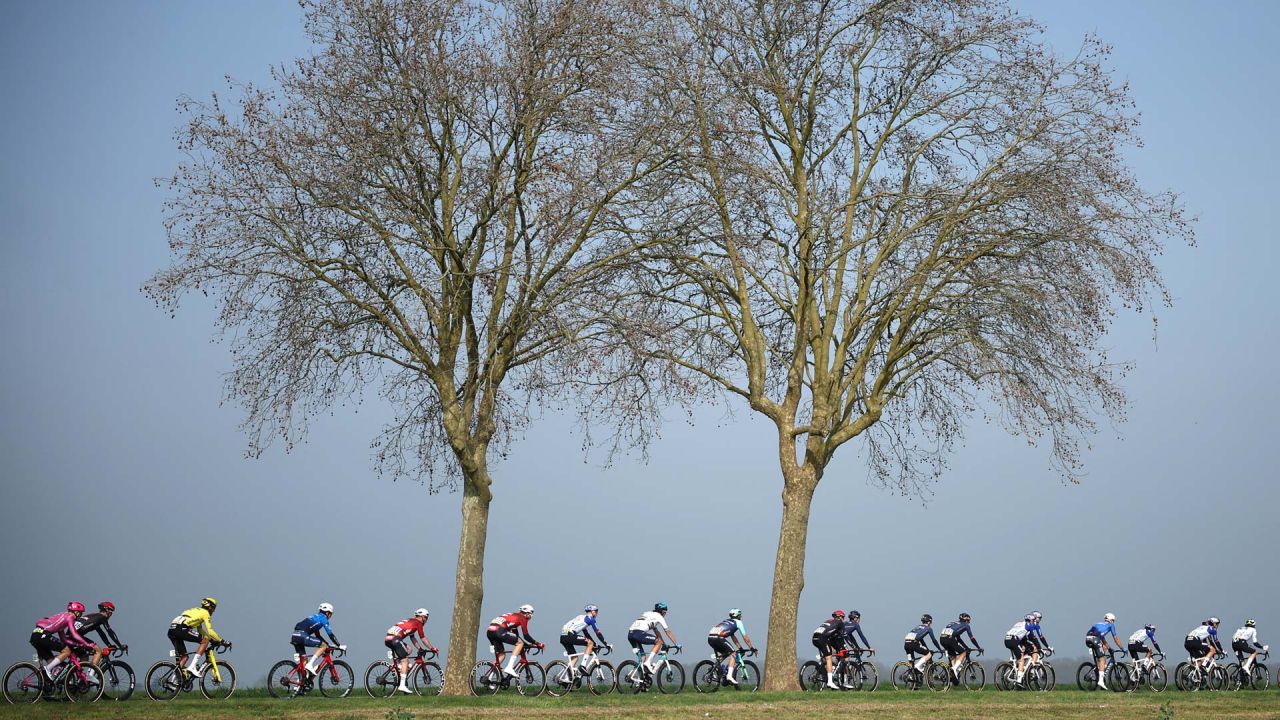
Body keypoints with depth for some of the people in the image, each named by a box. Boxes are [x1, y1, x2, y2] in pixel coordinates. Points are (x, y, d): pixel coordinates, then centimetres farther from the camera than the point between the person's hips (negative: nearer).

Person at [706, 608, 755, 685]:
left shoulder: (727, 621, 36)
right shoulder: (738, 622, 14)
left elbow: (733, 637, 39)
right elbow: (745, 637, 13)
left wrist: (740, 648, 40)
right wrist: (751, 648, 19)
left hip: (710, 638, 8)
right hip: (718, 638, -8)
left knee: (724, 654, 28)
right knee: (733, 653, 0)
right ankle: (729, 676, -15)